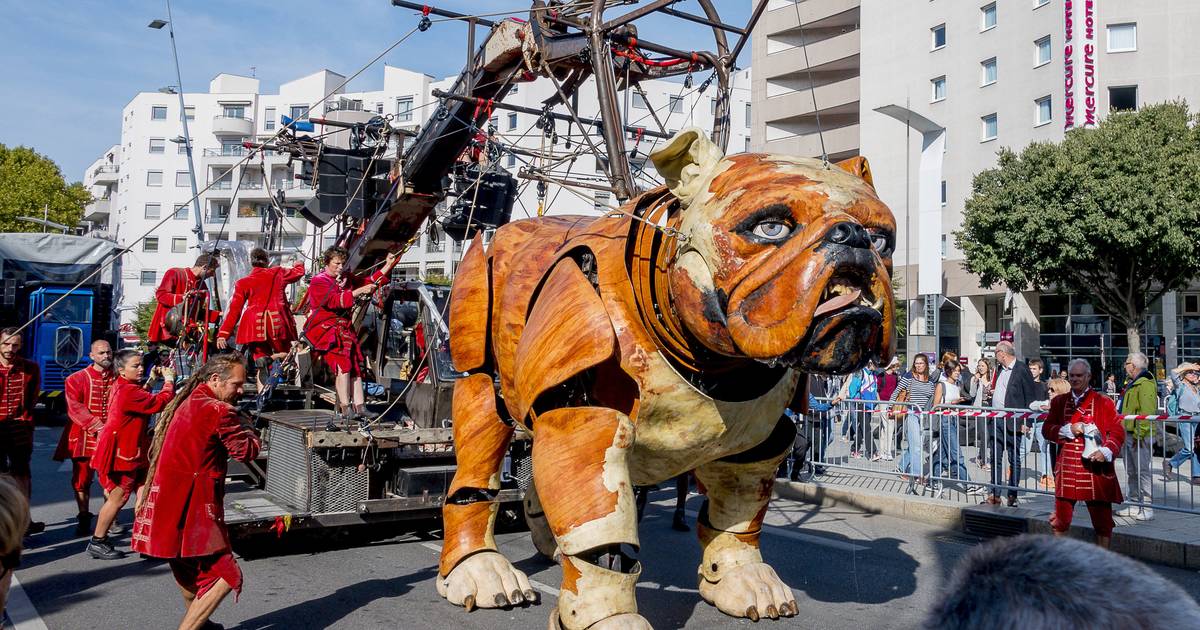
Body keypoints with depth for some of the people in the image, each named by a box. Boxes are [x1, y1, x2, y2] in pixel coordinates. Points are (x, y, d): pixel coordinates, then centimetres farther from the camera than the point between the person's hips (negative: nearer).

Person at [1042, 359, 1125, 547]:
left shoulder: (1104, 402, 1)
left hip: (1095, 467, -2)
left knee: (1101, 516, 4)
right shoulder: (1059, 402, 10)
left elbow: (1118, 431, -2)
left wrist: (1106, 451, -18)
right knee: (1060, 517, 6)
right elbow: (1046, 429, 8)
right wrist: (1068, 430, -9)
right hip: (1067, 467, 2)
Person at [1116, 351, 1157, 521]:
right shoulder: (1132, 384, 19)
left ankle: (1147, 508, -4)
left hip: (1139, 436, -11)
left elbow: (1147, 412, -21)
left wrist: (1139, 434, -23)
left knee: (1143, 472, -7)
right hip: (1127, 434, 11)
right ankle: (1134, 505, 21)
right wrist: (1122, 433, 25)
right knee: (1131, 472, 14)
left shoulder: (1145, 384, -14)